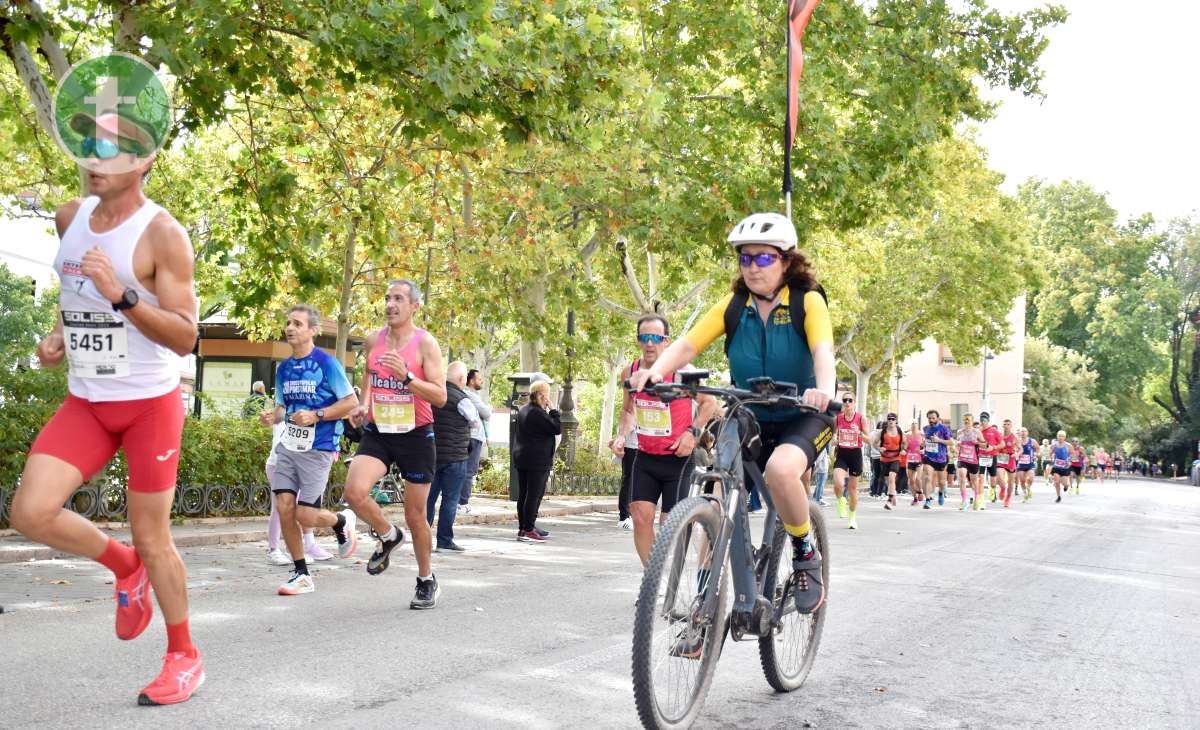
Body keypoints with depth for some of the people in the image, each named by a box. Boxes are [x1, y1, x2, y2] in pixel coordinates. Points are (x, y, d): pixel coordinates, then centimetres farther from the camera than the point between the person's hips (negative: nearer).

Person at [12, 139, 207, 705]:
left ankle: (184, 657, 21)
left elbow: (185, 339, -18)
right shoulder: (69, 218, 5)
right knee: (30, 514, -11)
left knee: (151, 539, 0)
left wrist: (121, 296, -30)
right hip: (84, 403, 6)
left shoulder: (163, 234, -14)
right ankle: (123, 566, 18)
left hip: (150, 404, -5)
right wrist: (58, 333, 5)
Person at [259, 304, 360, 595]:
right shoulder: (283, 368, 10)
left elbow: (351, 402, -9)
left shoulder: (326, 363, -9)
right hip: (288, 445, 6)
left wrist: (316, 415, -19)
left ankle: (343, 521, 26)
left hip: (318, 448, -6)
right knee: (284, 508, -4)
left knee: (305, 515, -8)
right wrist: (273, 416, -1)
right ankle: (301, 575, 9)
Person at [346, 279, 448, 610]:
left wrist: (406, 377, -29)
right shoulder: (372, 340, 3)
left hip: (416, 436, -3)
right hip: (377, 433, 3)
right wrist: (363, 404, 8)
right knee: (355, 492, -23)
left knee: (415, 515, 6)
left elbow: (440, 397, -16)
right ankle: (388, 536, 8)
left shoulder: (426, 343, -10)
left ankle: (427, 580, 29)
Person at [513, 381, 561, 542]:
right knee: (534, 494, -6)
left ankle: (523, 527, 17)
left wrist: (549, 412, 11)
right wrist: (553, 410, -8)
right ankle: (528, 530, -6)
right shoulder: (538, 413, -18)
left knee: (523, 494, 12)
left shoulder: (523, 410, 13)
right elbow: (557, 429, -17)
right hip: (537, 460, -9)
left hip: (521, 457, 9)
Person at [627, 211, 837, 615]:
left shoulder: (808, 301, -12)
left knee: (780, 469, -35)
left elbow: (823, 350, -29)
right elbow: (687, 344, -17)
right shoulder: (733, 305, -5)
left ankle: (806, 556, -11)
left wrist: (824, 390, -52)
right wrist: (655, 371, -38)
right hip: (749, 418, 4)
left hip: (803, 417, -4)